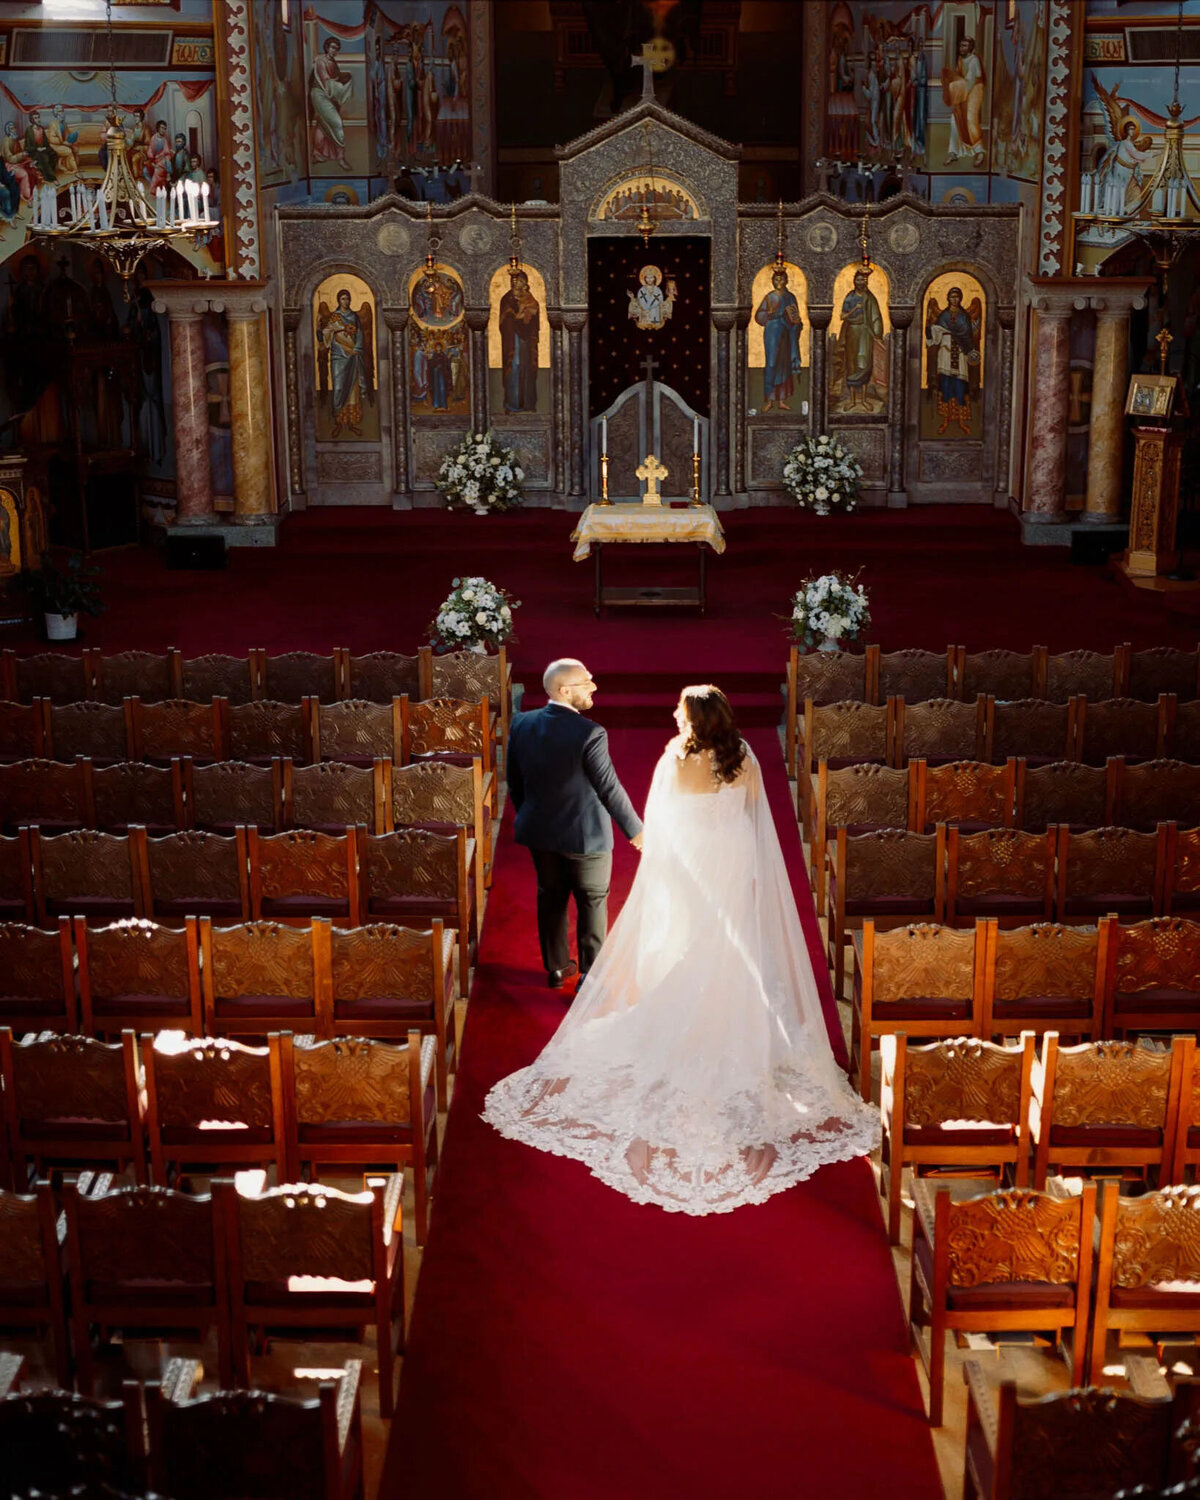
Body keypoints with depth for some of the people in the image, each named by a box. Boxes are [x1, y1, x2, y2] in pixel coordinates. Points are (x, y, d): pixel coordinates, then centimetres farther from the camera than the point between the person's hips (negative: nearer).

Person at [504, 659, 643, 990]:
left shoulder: (521, 725, -8)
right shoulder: (589, 734, -25)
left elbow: (515, 780, 3)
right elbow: (609, 789, -18)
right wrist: (635, 829, -4)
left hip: (539, 831, 5)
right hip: (585, 835, -5)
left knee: (550, 898, 20)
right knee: (592, 903, 13)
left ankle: (556, 968, 33)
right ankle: (591, 975, 22)